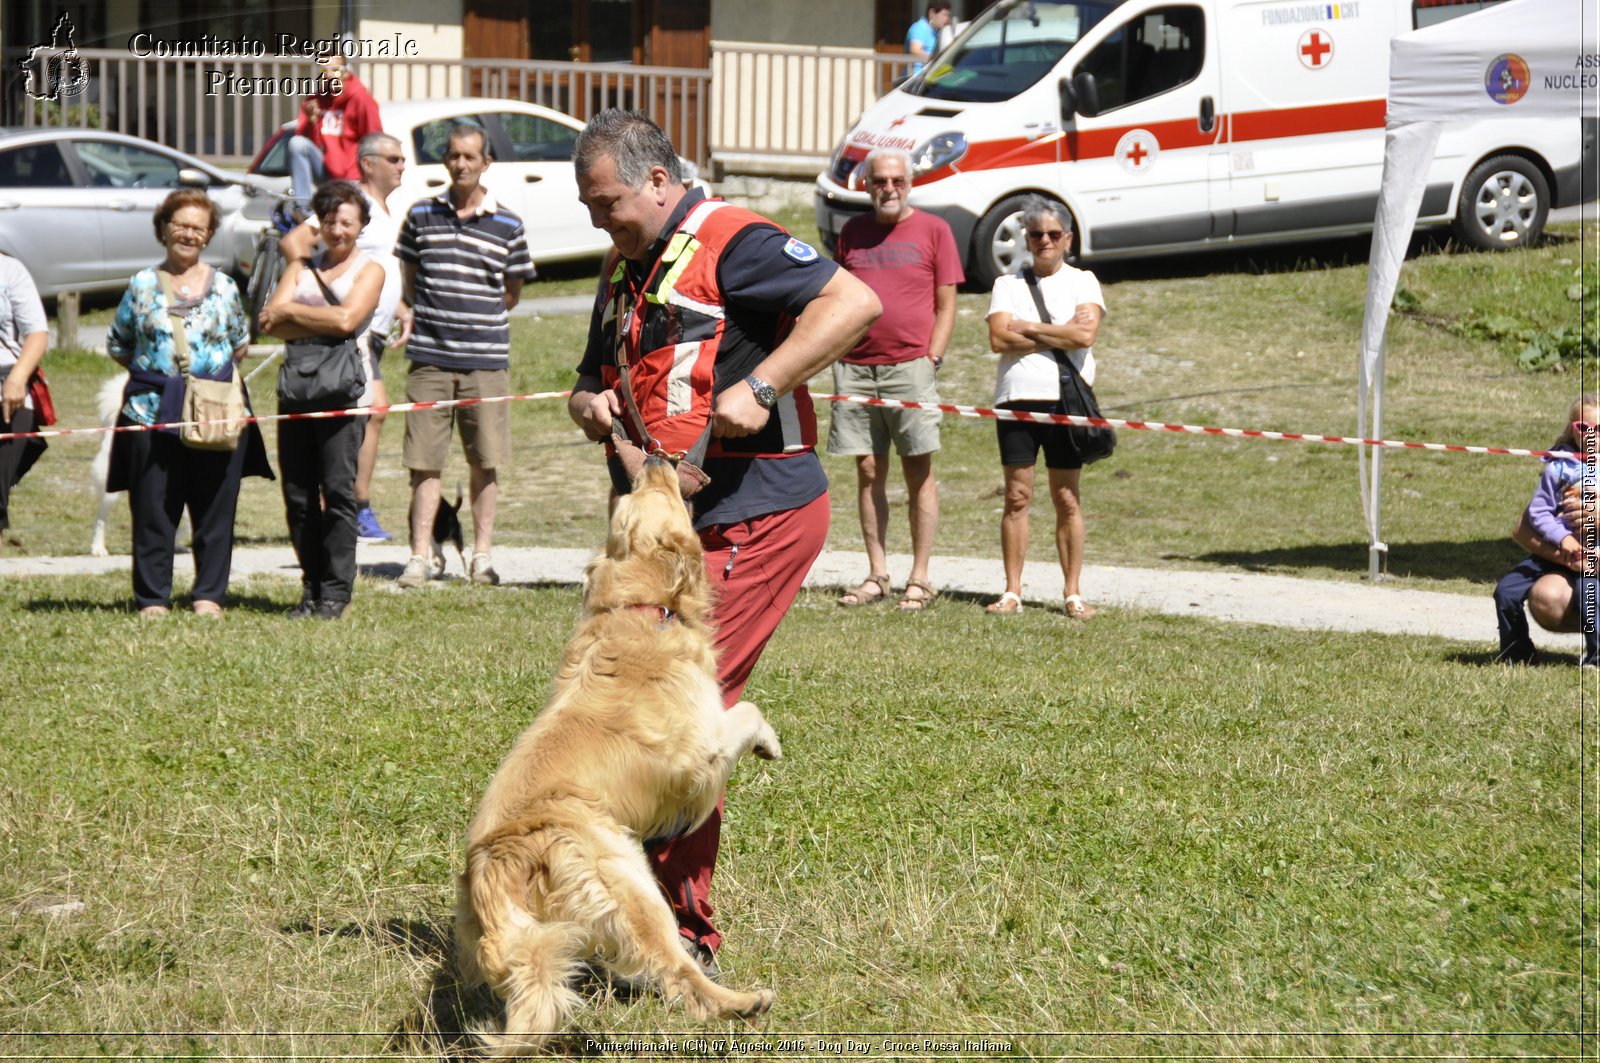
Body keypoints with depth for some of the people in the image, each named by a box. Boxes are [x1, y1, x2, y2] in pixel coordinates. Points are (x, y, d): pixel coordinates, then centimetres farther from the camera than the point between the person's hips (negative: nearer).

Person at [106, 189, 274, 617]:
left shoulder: (224, 287, 8)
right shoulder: (143, 285, 7)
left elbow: (241, 344, 17)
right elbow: (117, 344, 13)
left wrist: (217, 372, 5)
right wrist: (154, 370, 5)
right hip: (153, 412, 0)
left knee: (214, 509, 3)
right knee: (153, 511, 0)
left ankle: (210, 594, 12)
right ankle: (152, 597, 8)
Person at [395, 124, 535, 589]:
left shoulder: (507, 226, 3)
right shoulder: (422, 215, 6)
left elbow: (511, 292, 11)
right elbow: (409, 283, 16)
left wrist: (476, 319, 6)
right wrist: (430, 315, 4)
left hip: (485, 358, 0)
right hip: (429, 357, 1)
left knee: (485, 462, 4)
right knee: (424, 462, 0)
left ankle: (481, 555, 14)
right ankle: (419, 556, 5)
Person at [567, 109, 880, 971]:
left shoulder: (729, 243, -10)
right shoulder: (625, 269, 19)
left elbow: (853, 301, -21)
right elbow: (591, 382, 30)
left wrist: (760, 388, -25)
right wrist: (591, 405, 5)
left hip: (751, 520, -10)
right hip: (663, 525, 10)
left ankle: (684, 937, -8)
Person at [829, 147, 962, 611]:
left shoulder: (932, 230, 4)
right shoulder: (853, 232, 14)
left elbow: (945, 306, 3)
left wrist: (932, 359, -6)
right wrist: (835, 355, 8)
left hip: (910, 366, -3)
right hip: (856, 368, 3)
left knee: (918, 473, -1)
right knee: (869, 472, 5)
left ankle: (920, 578, 3)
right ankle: (876, 575, 11)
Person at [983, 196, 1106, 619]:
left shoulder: (1082, 282, 9)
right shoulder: (1008, 285, 12)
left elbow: (1085, 334, -8)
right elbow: (999, 339, -4)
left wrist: (1028, 328, -4)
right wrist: (1057, 335, -5)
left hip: (1067, 400, -1)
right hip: (1017, 399, 1)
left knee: (1067, 498, 1)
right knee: (1017, 496, -1)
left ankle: (1073, 592, 5)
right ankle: (1012, 592, 2)